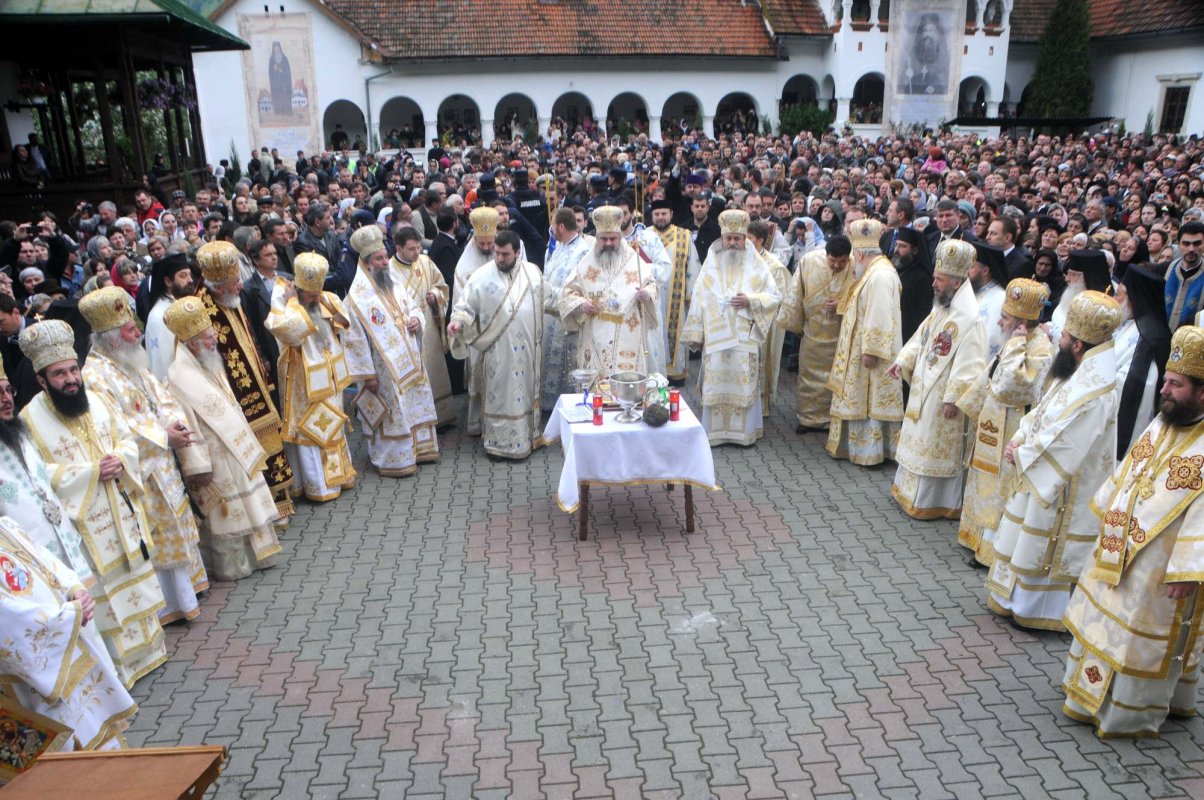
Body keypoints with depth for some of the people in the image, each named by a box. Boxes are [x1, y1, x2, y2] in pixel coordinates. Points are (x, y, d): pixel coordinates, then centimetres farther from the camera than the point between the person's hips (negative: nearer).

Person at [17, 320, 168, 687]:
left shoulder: (94, 399, 1)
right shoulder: (31, 419, -15)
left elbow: (127, 439, 8)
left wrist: (120, 460, -14)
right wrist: (91, 471, -23)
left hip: (121, 513, 6)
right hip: (82, 524, -5)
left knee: (135, 576, 17)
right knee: (103, 591, 3)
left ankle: (147, 646, 35)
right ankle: (119, 664, 18)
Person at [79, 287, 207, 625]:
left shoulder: (132, 363, 8)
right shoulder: (95, 376, -20)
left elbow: (161, 396, 11)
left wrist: (175, 423, -9)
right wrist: (165, 437, -20)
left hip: (160, 462, 9)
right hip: (138, 472, -9)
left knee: (174, 525, 19)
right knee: (156, 536, 1)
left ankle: (183, 589, 35)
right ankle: (171, 603, 13)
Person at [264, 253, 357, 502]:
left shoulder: (327, 299, 3)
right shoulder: (281, 299, -16)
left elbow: (344, 319, -4)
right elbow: (288, 328, -34)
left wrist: (322, 298, -11)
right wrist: (294, 301, -22)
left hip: (330, 375, 7)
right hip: (304, 379, -7)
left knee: (334, 424, 19)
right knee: (310, 429, 1)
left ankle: (339, 473, 34)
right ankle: (318, 485, 10)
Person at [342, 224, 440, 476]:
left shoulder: (394, 283, 7)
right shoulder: (358, 294, -15)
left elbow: (413, 305, 20)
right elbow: (355, 337, -15)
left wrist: (416, 318, -5)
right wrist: (367, 373, -15)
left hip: (410, 361, 7)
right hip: (385, 368, -7)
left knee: (416, 403, 15)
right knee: (391, 411, 1)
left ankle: (417, 447, 31)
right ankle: (393, 459, 15)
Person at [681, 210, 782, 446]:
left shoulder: (757, 265, 4)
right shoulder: (711, 265, 7)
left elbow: (774, 297, 5)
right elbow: (699, 300, 6)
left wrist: (751, 300, -13)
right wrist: (696, 334, 2)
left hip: (745, 337, -1)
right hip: (715, 336, 1)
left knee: (744, 383, 1)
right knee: (716, 383, 2)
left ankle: (745, 430, 12)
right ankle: (715, 430, 10)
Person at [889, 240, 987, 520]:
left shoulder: (970, 318, -23)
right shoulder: (940, 307, 5)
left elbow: (970, 365, -24)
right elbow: (921, 337, 15)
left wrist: (953, 399, -22)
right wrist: (903, 361, 0)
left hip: (943, 396, -9)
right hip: (923, 388, 9)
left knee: (937, 447, 4)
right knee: (919, 440, 19)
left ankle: (931, 501, 17)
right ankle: (910, 488, 33)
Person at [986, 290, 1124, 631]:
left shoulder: (1094, 393, -30)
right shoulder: (1078, 372, 1)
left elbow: (1058, 445, -28)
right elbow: (1041, 412, 10)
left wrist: (1022, 454, -13)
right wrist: (1019, 441, -3)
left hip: (1062, 490, -10)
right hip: (1041, 475, 10)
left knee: (1045, 549, 7)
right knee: (1025, 538, 22)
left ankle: (1038, 609, 24)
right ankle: (1019, 596, 38)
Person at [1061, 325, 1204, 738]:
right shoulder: (1162, 423, 3)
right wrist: (1107, 512, 19)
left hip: (1161, 565, -8)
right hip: (1120, 549, 8)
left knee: (1145, 637, 7)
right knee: (1107, 616, 21)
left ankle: (1129, 712, 23)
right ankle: (1097, 685, 39)